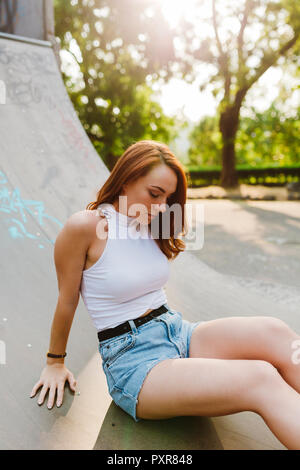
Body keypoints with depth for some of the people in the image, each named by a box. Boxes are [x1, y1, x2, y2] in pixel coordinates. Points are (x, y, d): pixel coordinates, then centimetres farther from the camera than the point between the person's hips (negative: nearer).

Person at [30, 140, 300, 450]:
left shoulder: (152, 226, 9)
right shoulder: (85, 226, -12)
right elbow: (67, 301, -1)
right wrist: (55, 363, 10)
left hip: (177, 331, 6)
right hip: (132, 360, -6)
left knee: (273, 332, -22)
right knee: (259, 380, -27)